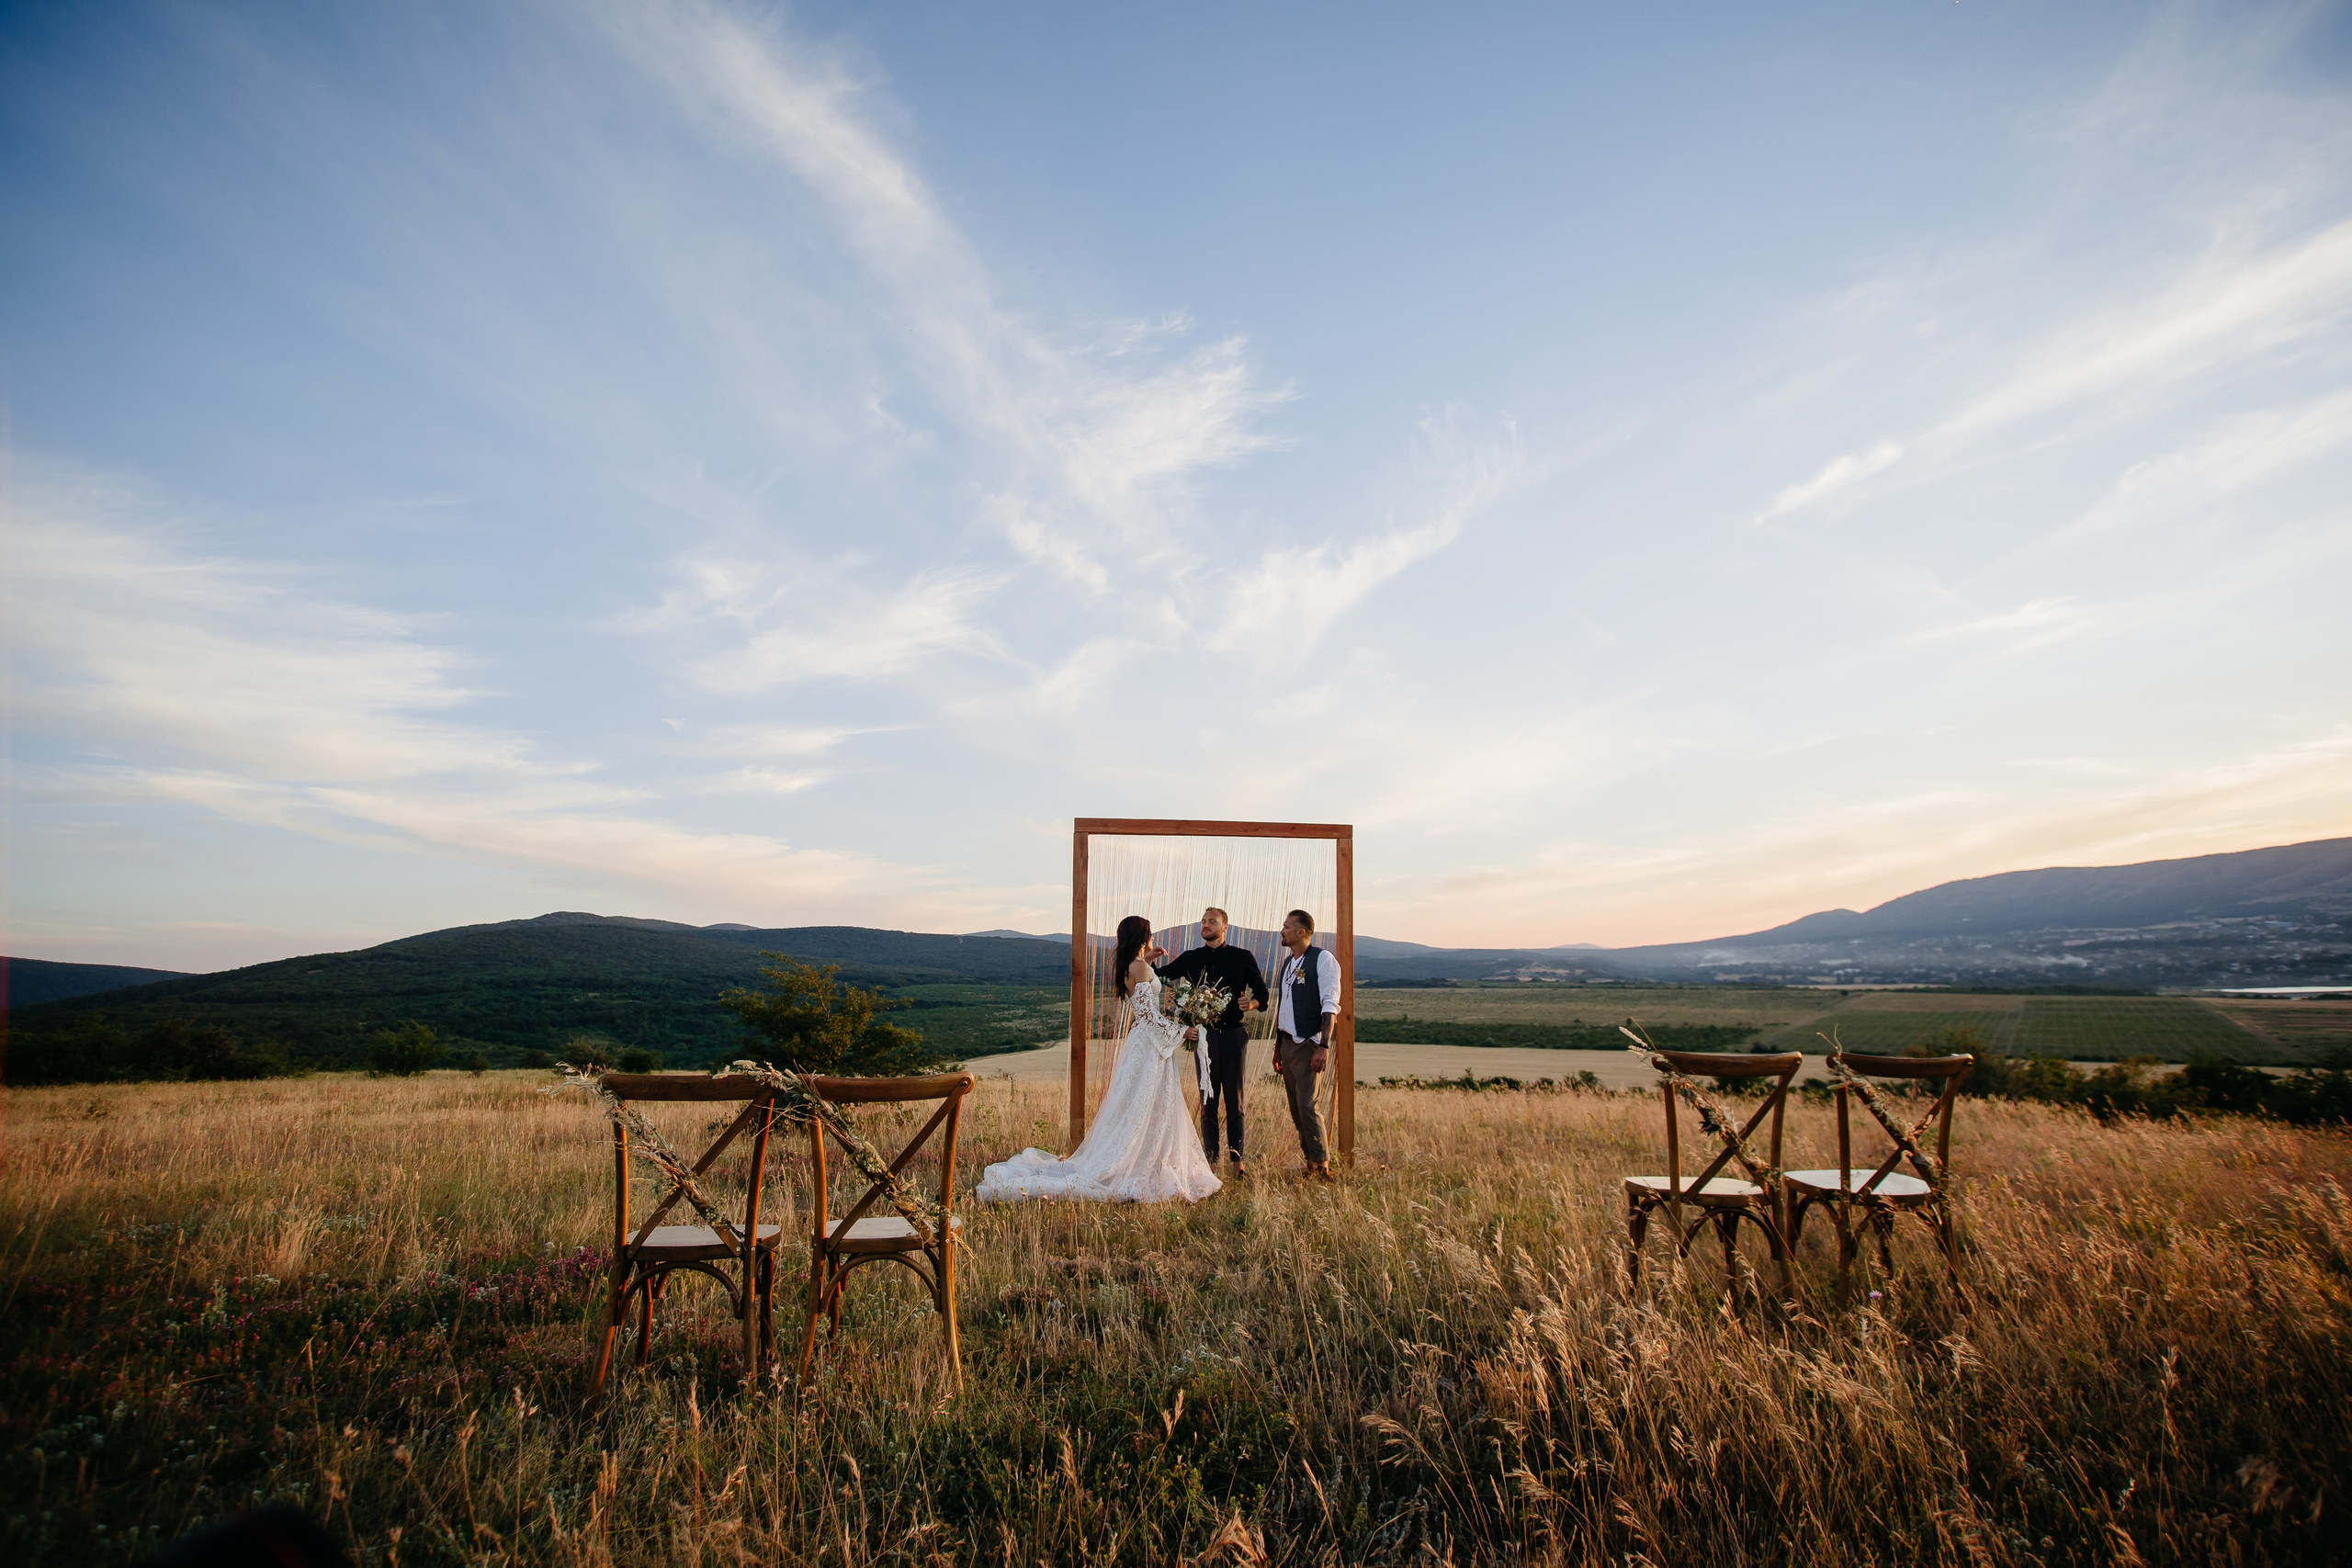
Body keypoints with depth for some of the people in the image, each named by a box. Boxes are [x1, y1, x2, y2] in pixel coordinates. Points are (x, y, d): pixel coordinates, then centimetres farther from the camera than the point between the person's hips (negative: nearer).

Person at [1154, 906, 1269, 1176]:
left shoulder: (1242, 957, 6)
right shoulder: (1190, 959, 10)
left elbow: (1262, 993, 9)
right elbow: (1156, 978, 9)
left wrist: (1251, 1003, -13)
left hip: (1233, 1035, -1)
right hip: (1204, 1036, 1)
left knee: (1234, 1100, 2)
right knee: (1207, 1101, 5)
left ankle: (1237, 1159, 10)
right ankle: (1210, 1160, 12)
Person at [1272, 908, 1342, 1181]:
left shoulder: (1323, 959, -9)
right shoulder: (1287, 962, 15)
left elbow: (1330, 1006, -15)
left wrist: (1324, 1046, -22)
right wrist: (1277, 1046, 20)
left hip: (1308, 1044, -8)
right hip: (1287, 1043, 8)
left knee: (1307, 1105, -11)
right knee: (1295, 1107, 10)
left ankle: (1322, 1167, 1)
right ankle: (1310, 1162, 18)